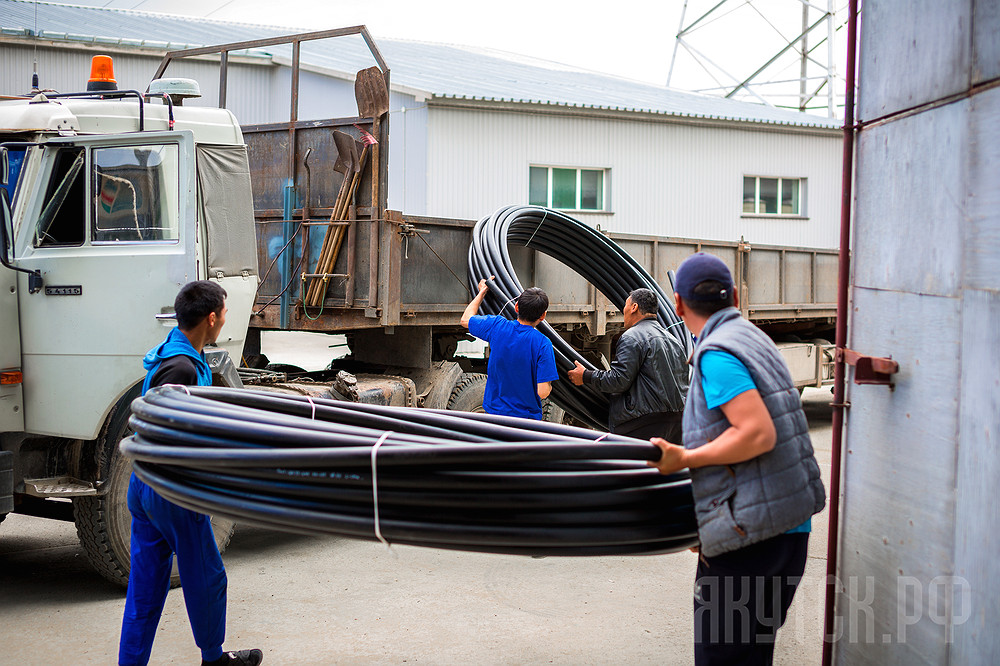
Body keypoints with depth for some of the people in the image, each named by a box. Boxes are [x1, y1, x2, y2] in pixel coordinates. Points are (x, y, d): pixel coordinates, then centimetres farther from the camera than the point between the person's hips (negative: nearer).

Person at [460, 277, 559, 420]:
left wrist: (482, 291, 24)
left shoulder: (497, 326, -10)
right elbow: (543, 392, -21)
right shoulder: (542, 343, -19)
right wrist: (549, 386, 3)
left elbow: (465, 319, 12)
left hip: (493, 412, 4)